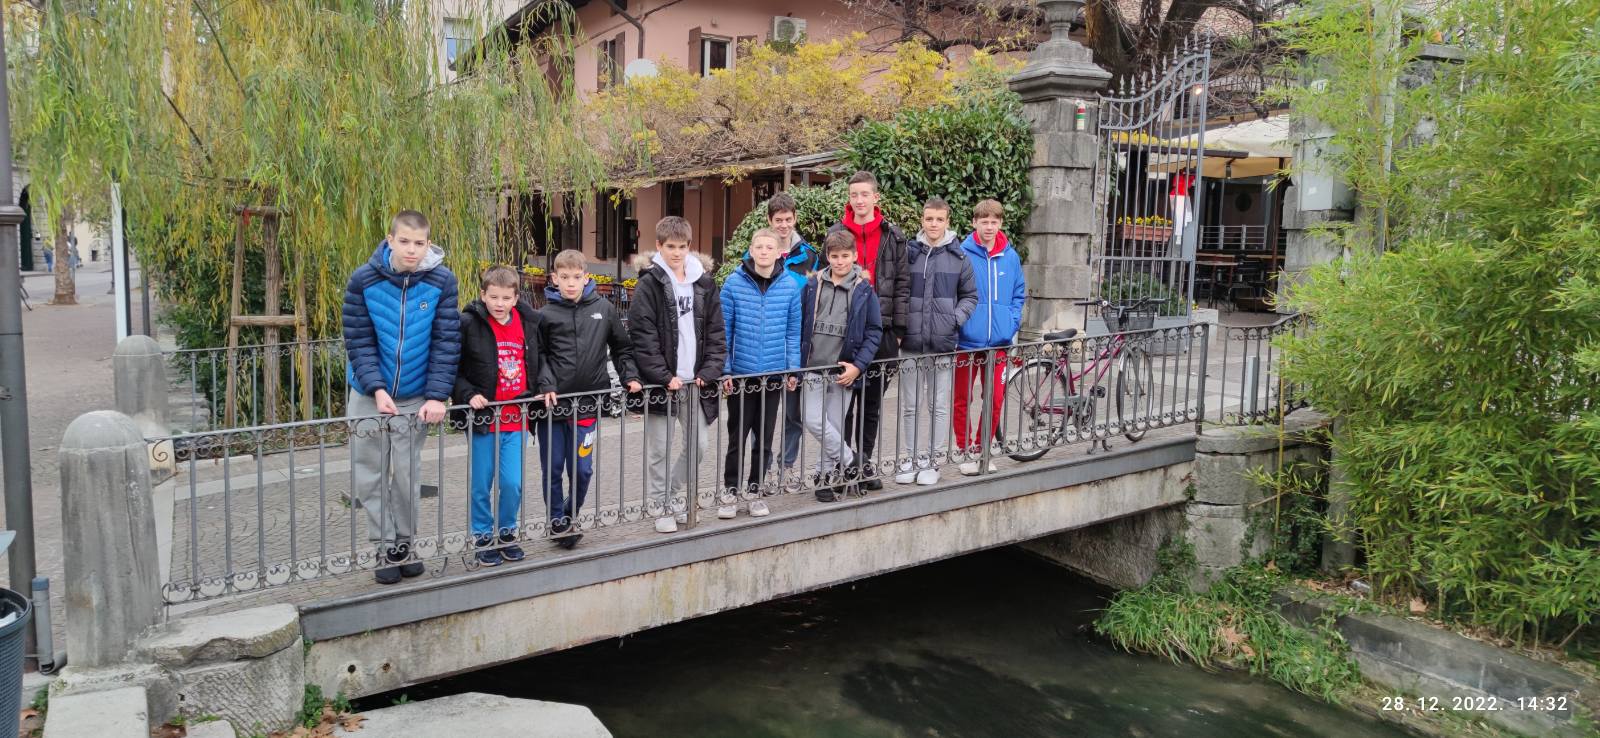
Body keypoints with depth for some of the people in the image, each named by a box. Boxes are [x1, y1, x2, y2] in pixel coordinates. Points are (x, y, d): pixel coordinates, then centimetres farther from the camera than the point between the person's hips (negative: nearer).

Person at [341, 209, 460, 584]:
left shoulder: (442, 281, -11)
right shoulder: (364, 279, -10)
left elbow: (446, 342, -9)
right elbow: (358, 340, -8)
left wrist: (437, 396, -16)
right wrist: (376, 388, -18)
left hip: (415, 397, 0)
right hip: (368, 394, 1)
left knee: (407, 476, 6)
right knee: (370, 475, 5)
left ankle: (403, 544, 23)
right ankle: (387, 548, 18)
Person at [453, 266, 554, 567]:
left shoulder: (528, 322, 3)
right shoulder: (468, 324, -9)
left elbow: (540, 358, 19)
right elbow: (451, 369, -4)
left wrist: (545, 386, 4)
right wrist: (468, 394, -17)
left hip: (516, 418, 3)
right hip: (483, 418, -2)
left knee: (513, 483, 1)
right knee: (481, 485, 8)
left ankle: (506, 531, 24)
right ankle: (483, 537, 25)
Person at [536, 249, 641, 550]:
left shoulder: (603, 308, 3)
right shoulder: (546, 314, -2)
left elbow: (622, 347, 12)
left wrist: (630, 377, 1)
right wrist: (546, 386, -15)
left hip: (587, 403, 1)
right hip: (552, 403, -1)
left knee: (582, 469, 7)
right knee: (552, 469, 6)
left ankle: (571, 517, 29)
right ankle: (558, 522, 21)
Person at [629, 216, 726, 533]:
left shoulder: (704, 283, 10)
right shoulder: (649, 285, -5)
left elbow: (715, 332, 9)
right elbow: (642, 337, -11)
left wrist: (709, 371, -3)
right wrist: (664, 377, -17)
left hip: (696, 381, 5)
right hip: (661, 382, -5)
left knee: (698, 443, 9)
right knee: (660, 448, 2)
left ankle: (670, 492, 30)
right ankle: (659, 506, 16)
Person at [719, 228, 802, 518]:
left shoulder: (790, 287, -1)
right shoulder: (734, 284, -6)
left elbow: (793, 331, 5)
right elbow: (723, 329, -2)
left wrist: (793, 368, 1)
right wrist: (724, 369, -5)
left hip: (774, 374, 2)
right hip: (741, 374, -2)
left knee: (764, 438, 11)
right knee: (737, 437, 6)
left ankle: (755, 491, 25)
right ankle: (730, 492, 19)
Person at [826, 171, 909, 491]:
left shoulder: (893, 236, 6)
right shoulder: (836, 233, 3)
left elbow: (901, 284, 6)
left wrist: (899, 327, -1)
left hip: (881, 329, 2)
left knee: (872, 401, 10)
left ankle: (864, 461, 21)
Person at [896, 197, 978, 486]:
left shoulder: (959, 258, 3)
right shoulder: (909, 253, 2)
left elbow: (970, 296, 10)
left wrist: (955, 319, -6)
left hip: (943, 344, 0)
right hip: (911, 343, 0)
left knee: (939, 406, 6)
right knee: (910, 405, 8)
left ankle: (931, 460, 16)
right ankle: (908, 459, 18)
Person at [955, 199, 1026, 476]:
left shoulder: (1010, 257, 5)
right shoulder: (961, 254, -8)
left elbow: (1019, 294, 13)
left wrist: (1012, 322, 1)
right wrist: (956, 324, -10)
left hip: (999, 341, 3)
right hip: (966, 341, -3)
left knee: (995, 399, 9)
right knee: (962, 400, 5)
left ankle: (982, 449, 25)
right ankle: (965, 451, 19)